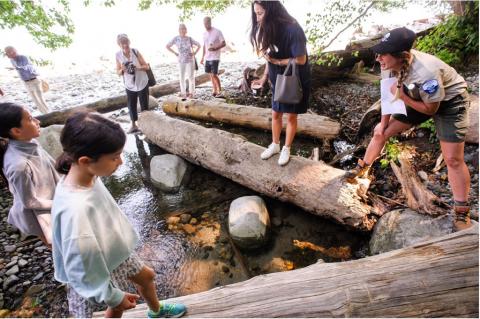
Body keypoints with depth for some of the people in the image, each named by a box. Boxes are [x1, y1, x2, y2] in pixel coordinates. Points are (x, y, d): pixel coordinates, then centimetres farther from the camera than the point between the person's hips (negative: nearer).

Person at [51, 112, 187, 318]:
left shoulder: (87, 177, -19)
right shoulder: (75, 210, -42)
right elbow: (84, 270, -29)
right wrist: (114, 296, -15)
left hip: (113, 252, 7)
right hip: (97, 269, -7)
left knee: (146, 276, 27)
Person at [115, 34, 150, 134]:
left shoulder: (135, 52, -11)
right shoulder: (118, 55, -6)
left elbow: (147, 66, -7)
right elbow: (118, 72, 1)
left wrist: (138, 67, -26)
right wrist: (122, 70, -22)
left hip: (142, 83, -2)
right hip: (129, 85, 2)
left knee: (144, 105, 6)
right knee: (131, 105, 9)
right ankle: (134, 125, 25)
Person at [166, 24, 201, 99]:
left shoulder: (189, 38, -4)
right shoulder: (176, 39, -4)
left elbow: (199, 45, 6)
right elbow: (167, 46, 5)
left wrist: (194, 53, -2)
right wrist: (175, 53, 0)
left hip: (190, 60, -1)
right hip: (181, 61, 1)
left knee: (191, 76, 2)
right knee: (182, 77, 7)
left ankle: (191, 92, 13)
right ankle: (183, 93, 18)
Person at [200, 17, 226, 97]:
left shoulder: (217, 32, -8)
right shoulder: (204, 34, 11)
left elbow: (224, 44, -8)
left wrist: (215, 48, -22)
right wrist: (203, 57, 17)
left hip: (215, 58, -6)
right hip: (207, 58, 6)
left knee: (214, 75, -11)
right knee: (211, 75, 9)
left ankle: (220, 90, 3)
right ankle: (215, 90, 19)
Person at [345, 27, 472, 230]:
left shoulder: (426, 72, -39)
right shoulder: (390, 65, -20)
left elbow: (430, 109, -24)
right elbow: (390, 92, -2)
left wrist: (403, 97, -29)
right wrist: (384, 122, 1)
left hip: (449, 101, -6)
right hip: (418, 99, 6)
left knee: (453, 159, -10)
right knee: (380, 132, 1)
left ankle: (462, 213, 5)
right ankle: (362, 169, 23)